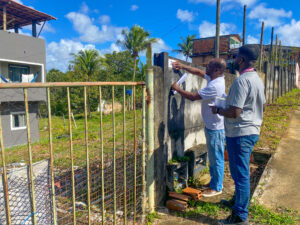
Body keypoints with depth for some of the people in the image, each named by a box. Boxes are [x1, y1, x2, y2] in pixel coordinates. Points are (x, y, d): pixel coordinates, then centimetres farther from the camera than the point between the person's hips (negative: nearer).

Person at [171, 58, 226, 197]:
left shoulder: (215, 86, -27)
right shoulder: (213, 78, 4)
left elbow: (193, 97, -24)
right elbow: (198, 72, 17)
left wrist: (177, 89, -11)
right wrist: (182, 66, 8)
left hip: (215, 128, -10)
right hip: (211, 126, 10)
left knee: (216, 159, 5)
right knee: (213, 158, 21)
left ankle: (216, 187, 22)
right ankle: (215, 182, 37)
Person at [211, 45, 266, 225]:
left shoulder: (242, 81, -21)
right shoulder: (258, 79, 11)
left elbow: (235, 112, -26)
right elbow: (263, 106, 21)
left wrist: (218, 110, -10)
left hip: (240, 134, -10)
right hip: (252, 131, 10)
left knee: (241, 174, 0)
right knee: (241, 172, 23)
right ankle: (239, 201, 42)